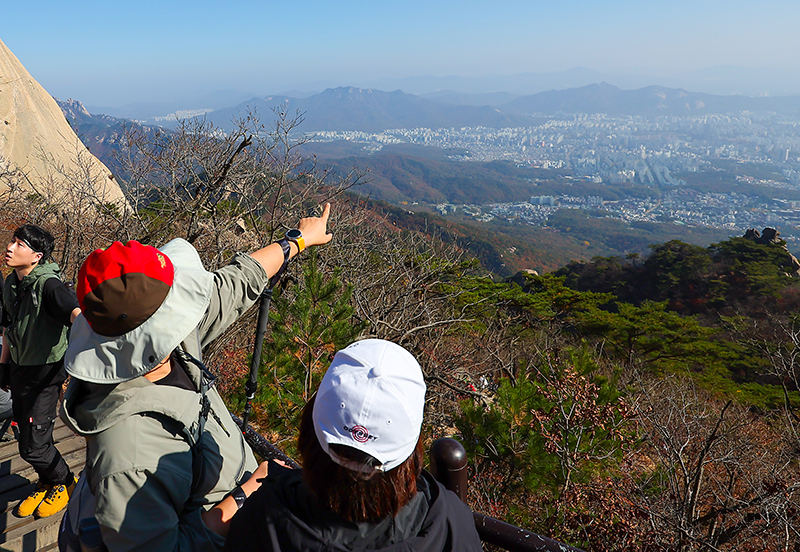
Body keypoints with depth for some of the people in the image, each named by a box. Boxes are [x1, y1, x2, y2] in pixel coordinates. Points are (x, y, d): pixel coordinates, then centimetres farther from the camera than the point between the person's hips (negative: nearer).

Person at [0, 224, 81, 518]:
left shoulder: (48, 284, -23)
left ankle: (66, 483, 25)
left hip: (45, 374, -8)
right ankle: (46, 485, 41)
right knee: (27, 437, 19)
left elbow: (75, 312, -43)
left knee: (33, 446, -1)